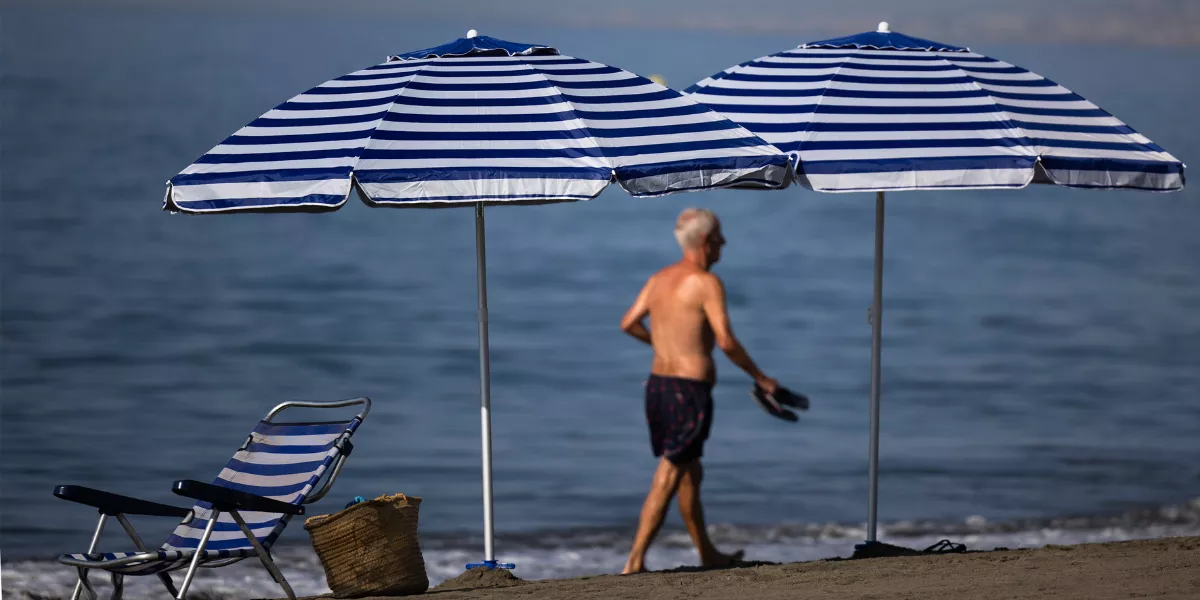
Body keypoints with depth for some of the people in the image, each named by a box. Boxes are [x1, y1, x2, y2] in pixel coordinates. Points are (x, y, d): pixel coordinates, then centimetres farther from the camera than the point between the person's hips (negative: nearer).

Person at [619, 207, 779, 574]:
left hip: (658, 383, 8)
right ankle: (635, 564, -8)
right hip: (689, 391, -8)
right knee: (666, 482, -6)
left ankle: (708, 554, 33)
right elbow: (726, 341, -19)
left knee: (691, 474, 21)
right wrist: (759, 377, -8)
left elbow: (628, 324, 17)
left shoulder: (659, 279, 10)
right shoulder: (707, 283, -14)